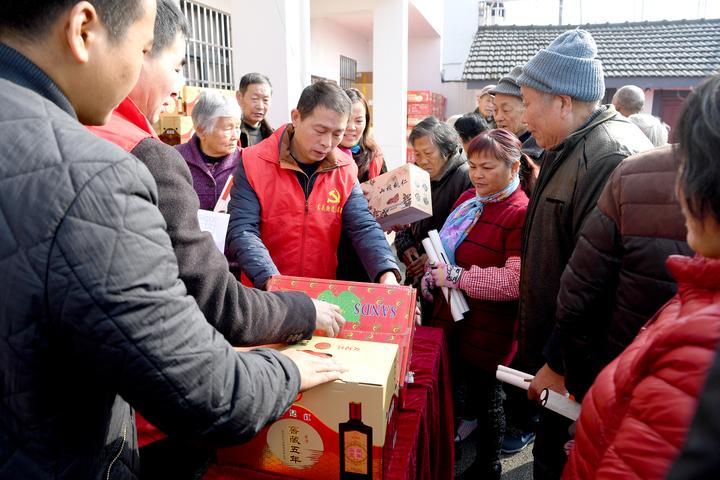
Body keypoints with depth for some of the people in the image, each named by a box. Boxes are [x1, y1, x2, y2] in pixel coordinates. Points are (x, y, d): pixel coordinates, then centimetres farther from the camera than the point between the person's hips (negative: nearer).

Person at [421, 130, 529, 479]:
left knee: (484, 395, 13)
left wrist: (456, 276, -24)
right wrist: (433, 273, -3)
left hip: (486, 330, -7)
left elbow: (515, 281, -28)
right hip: (449, 318, 7)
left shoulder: (521, 213, -18)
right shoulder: (467, 199, 7)